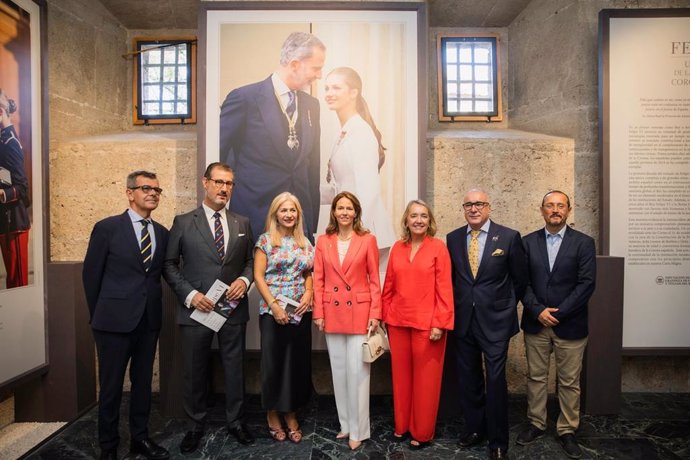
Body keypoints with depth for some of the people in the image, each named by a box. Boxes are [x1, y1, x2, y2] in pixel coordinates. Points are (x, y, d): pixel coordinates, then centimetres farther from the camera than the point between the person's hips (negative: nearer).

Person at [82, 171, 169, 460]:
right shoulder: (107, 228, -6)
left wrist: (155, 309, 8)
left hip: (149, 320, 4)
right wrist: (98, 314, 3)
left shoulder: (162, 233, 6)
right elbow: (91, 274, -1)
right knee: (111, 385, 9)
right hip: (115, 319, -4)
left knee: (143, 382, 15)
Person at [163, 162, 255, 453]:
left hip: (233, 308, 2)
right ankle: (196, 425, 33)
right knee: (194, 371, 12)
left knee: (235, 368, 13)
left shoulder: (242, 224, 8)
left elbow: (250, 261, 12)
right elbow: (169, 265, -1)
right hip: (196, 308, -2)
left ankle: (235, 421, 32)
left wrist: (245, 280, -9)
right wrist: (189, 294, -12)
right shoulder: (183, 222, -1)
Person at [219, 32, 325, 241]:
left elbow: (313, 167, 13)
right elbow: (216, 157, -4)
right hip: (255, 222, -4)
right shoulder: (244, 98, -7)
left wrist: (313, 223, 11)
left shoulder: (311, 104, 11)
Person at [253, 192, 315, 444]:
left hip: (300, 312, 4)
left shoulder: (305, 243, 9)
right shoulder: (265, 240, -2)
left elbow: (309, 274, 13)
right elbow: (258, 276, -6)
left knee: (297, 362, 9)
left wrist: (308, 293, -6)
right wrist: (273, 305, -14)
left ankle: (291, 413, 26)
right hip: (272, 311, -3)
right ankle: (273, 413, 25)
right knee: (273, 362, 6)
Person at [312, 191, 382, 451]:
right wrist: (318, 312, 0)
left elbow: (374, 280, -2)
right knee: (339, 371, 12)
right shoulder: (323, 241, 5)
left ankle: (358, 430, 18)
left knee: (357, 370, 1)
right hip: (332, 313, 3)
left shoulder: (367, 240, -2)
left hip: (360, 312, -3)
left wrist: (375, 314, -7)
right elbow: (318, 280, 5)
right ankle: (345, 424, 29)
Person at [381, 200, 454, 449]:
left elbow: (444, 288, -9)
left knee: (425, 378, 9)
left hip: (427, 323, -4)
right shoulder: (397, 247, 5)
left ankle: (422, 432, 26)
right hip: (398, 322, 4)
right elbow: (389, 285, 9)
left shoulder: (438, 247, -6)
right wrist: (385, 316, 8)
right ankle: (402, 425, 33)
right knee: (401, 375, 15)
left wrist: (440, 323, -13)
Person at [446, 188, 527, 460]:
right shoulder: (453, 238, 3)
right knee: (468, 379, 14)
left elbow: (520, 278, 3)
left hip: (495, 320, -3)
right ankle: (474, 428, 34)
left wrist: (505, 305, 9)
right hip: (463, 320, 3)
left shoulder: (509, 237, -6)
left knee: (495, 380, 5)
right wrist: (460, 305, 8)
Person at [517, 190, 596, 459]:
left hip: (570, 325, -1)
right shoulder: (528, 242, 3)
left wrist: (559, 313, -13)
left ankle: (567, 431, 27)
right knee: (535, 377, 13)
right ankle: (536, 424, 29)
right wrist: (537, 310, -12)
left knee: (569, 382, 9)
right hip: (535, 324, 2)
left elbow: (587, 283, -9)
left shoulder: (583, 243, -2)